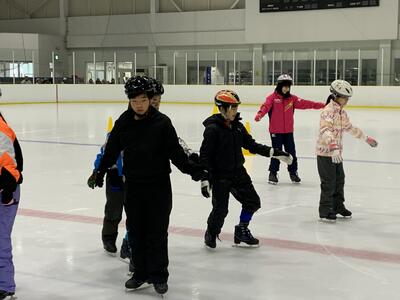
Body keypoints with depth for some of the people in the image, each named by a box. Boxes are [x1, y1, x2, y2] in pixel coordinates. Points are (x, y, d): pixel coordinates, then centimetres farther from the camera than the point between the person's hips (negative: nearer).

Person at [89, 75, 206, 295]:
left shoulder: (161, 122, -10)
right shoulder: (123, 123, 0)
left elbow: (175, 151, -9)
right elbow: (111, 151, 10)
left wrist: (192, 169, -18)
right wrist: (100, 172, 12)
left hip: (158, 185, -3)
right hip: (133, 184, 3)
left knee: (157, 231, 2)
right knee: (135, 230, 10)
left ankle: (158, 275, 13)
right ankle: (140, 272, 24)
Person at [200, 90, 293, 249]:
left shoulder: (238, 126, 4)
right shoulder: (212, 129, -17)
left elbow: (251, 145, 10)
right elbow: (204, 155, -17)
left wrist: (274, 152, 2)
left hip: (238, 172, 7)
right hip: (219, 175, -7)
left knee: (252, 202, 10)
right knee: (220, 209, -4)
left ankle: (242, 232, 29)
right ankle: (211, 234, 25)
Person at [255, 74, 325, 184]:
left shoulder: (292, 98, 6)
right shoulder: (272, 97, -8)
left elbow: (304, 103, 2)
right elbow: (265, 106, -22)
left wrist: (321, 105, -5)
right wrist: (259, 115, -42)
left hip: (288, 131, 4)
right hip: (275, 131, -4)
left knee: (291, 152, 10)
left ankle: (293, 172, 26)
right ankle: (273, 173, 17)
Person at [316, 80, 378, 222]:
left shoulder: (341, 112, 11)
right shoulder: (329, 111, -20)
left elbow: (349, 127, 25)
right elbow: (325, 130, -33)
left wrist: (366, 138, 30)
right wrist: (333, 147, -46)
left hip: (336, 152, 9)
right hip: (325, 152, -9)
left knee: (339, 180, 18)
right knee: (329, 183, -4)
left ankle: (338, 206, 33)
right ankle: (325, 211, 7)